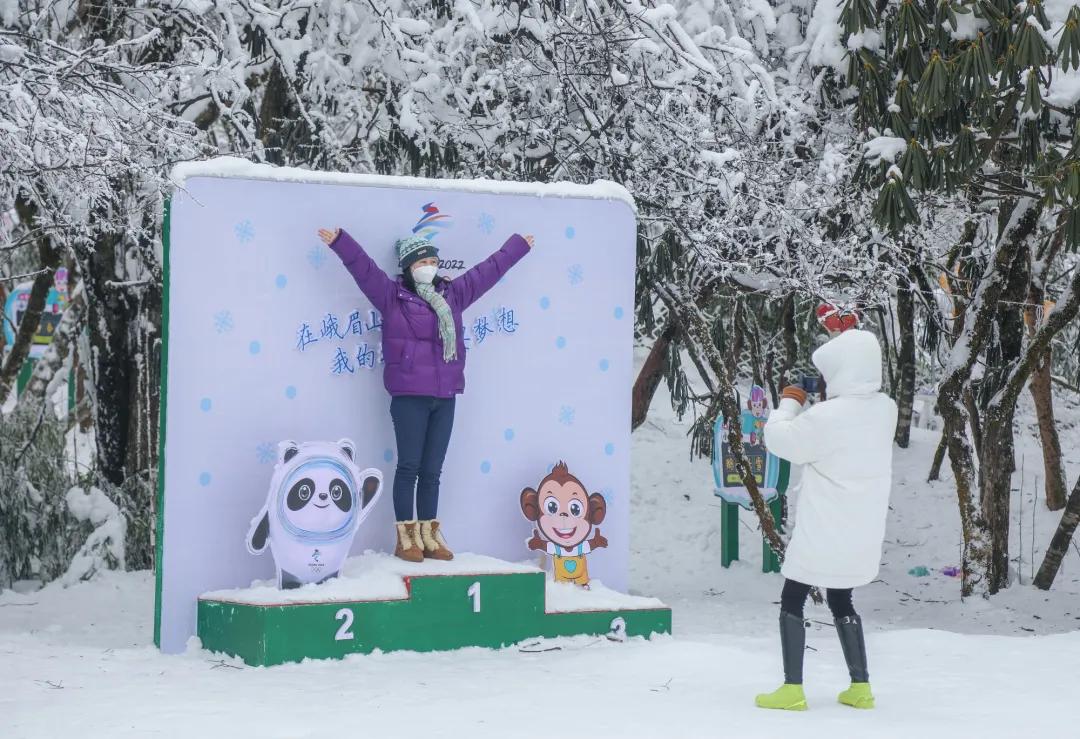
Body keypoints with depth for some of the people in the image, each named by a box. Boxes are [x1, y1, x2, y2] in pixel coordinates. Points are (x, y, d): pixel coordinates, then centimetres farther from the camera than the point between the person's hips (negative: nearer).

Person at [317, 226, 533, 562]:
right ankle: (406, 537, 4)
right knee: (409, 467, -1)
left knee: (432, 470, 8)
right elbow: (364, 268, -10)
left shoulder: (452, 294, 14)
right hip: (409, 396, -4)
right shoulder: (392, 295, 1)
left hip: (445, 397, 4)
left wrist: (518, 246, 33)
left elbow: (488, 270, 24)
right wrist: (340, 242, -24)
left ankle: (429, 536, 15)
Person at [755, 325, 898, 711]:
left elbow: (779, 439, -10)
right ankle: (860, 686, 18)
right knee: (841, 601, 21)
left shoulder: (824, 417, -22)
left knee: (792, 600, 6)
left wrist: (789, 402, 5)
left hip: (823, 532, -6)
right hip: (862, 534, 6)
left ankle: (792, 689, 0)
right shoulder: (886, 410, -3)